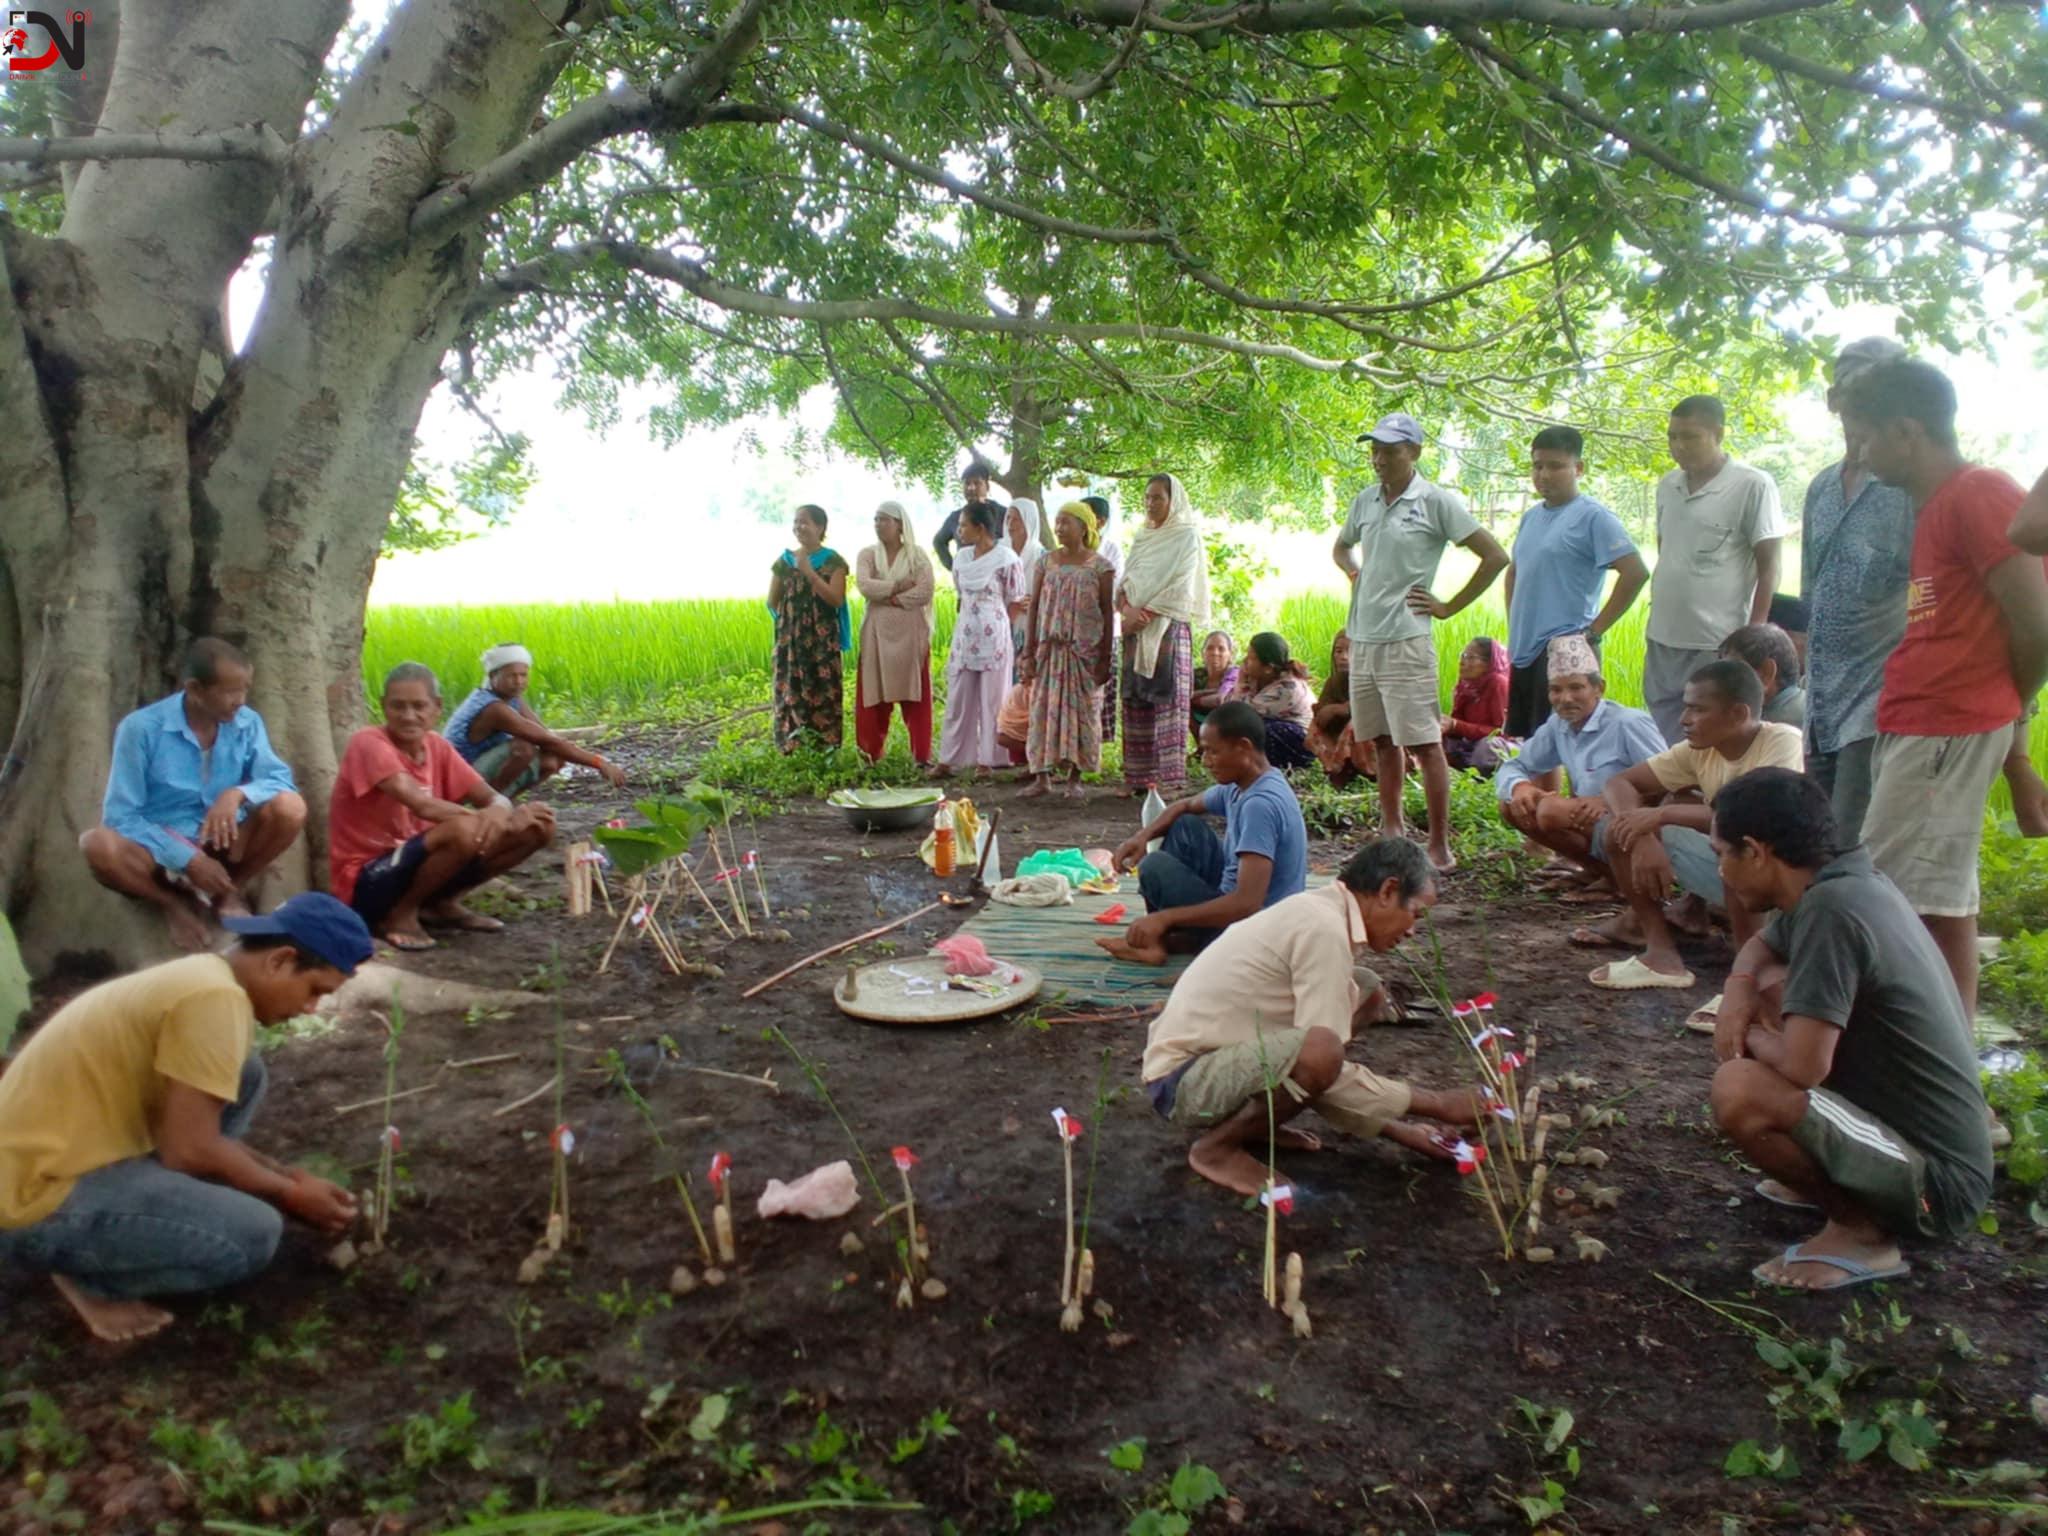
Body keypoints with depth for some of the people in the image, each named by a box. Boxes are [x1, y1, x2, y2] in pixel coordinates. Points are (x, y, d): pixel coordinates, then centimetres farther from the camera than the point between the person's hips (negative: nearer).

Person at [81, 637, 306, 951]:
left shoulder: (247, 723, -5)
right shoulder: (141, 728, -16)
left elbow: (281, 780, -10)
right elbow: (120, 817, -16)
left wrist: (238, 793, -32)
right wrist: (188, 859, -25)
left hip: (222, 846, 2)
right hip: (162, 851, -2)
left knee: (289, 808, -25)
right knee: (99, 845, -35)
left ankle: (232, 892, 0)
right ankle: (175, 904, -5)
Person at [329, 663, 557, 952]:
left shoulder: (437, 747, 4)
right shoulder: (369, 743, -17)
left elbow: (493, 798, -1)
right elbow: (422, 805, -30)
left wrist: (499, 813, -25)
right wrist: (484, 817, -22)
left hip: (416, 863, 7)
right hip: (365, 884, -7)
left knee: (537, 827, -4)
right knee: (464, 830, -36)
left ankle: (444, 903, 7)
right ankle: (400, 914, -10)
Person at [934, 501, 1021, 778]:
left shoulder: (1005, 558, -10)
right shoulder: (961, 558, 7)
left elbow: (1015, 601, -3)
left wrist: (990, 617, 5)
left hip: (993, 635, -5)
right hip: (964, 634, 5)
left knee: (991, 699, 3)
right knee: (958, 699, 7)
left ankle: (987, 760, 11)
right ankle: (948, 760, 12)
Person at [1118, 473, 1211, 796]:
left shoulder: (1186, 536, 0)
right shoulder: (1141, 536, 19)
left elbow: (1178, 588, -9)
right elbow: (1124, 581, 14)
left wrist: (1144, 613, -13)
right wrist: (1127, 609, -6)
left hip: (1167, 627, -6)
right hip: (1136, 627, 6)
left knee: (1167, 701, -8)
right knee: (1136, 702, 3)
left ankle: (1169, 779, -9)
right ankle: (1139, 776, 7)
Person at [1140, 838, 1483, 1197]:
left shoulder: (1318, 911, 8)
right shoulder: (1325, 929, -21)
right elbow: (1321, 1058, -23)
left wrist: (1395, 1127, 10)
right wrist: (1435, 1104, -12)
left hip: (1216, 1047, 10)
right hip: (1182, 1081, -10)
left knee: (1367, 992, 9)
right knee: (1318, 1052, -36)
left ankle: (1255, 1120, 10)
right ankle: (1217, 1146, -9)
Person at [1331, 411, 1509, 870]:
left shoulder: (1435, 501, -6)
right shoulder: (1365, 501, 11)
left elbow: (1495, 557, -7)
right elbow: (1340, 547, 31)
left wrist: (1448, 607, -6)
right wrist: (1353, 574, 10)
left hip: (1405, 639, -7)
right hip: (1362, 638, 7)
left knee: (1425, 743, -5)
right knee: (1381, 741, 14)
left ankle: (1440, 846, 1)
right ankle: (1392, 830, 26)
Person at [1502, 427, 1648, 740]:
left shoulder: (1592, 517, -9)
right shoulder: (1530, 517, 13)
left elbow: (1636, 572, -17)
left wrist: (1594, 631, -15)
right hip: (1523, 652, 8)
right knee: (1524, 744, 14)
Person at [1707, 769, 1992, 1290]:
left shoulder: (1832, 907, -26)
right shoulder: (1843, 880, 1)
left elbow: (1802, 1068, -30)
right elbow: (1760, 947, 22)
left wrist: (1750, 1037, -7)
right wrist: (1738, 994, -1)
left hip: (1936, 1181, -9)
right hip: (1916, 1126, 10)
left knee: (1739, 1091, -29)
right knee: (1770, 990, 12)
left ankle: (1862, 1228, -4)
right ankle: (1835, 1182, 17)